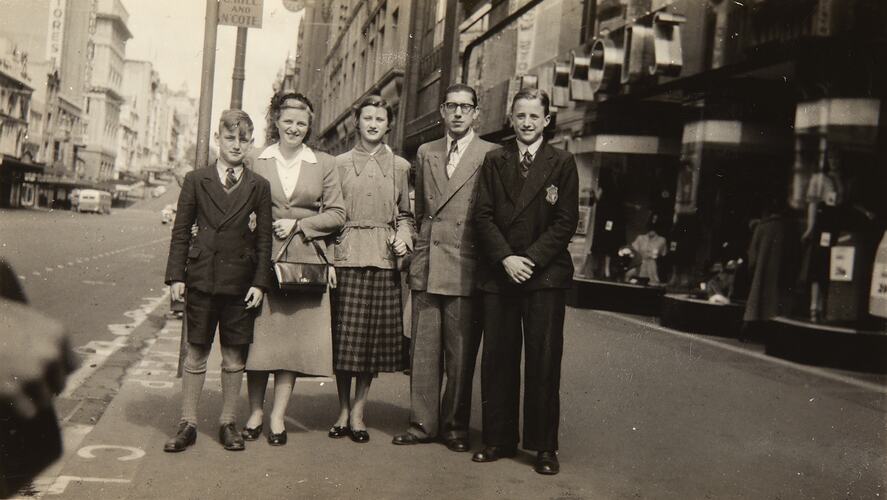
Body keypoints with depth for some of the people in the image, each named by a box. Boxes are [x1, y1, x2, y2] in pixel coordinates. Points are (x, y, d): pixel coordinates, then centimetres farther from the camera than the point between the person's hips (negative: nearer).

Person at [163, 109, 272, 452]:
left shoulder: (259, 187, 5)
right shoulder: (196, 180, 5)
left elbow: (264, 239, 4)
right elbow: (181, 231, 5)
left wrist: (260, 282, -3)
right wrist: (176, 276, -1)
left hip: (240, 282, 0)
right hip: (201, 279, 0)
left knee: (234, 356, 7)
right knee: (196, 354, 6)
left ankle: (228, 422, 19)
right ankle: (188, 423, 16)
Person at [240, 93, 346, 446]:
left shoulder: (324, 165, 7)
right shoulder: (258, 163, 7)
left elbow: (337, 215, 4)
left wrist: (299, 225, -6)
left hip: (305, 261, 0)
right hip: (263, 258, 0)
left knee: (294, 335, 1)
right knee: (259, 334, 2)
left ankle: (278, 416, 9)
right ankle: (255, 413, 14)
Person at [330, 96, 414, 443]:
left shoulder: (400, 167, 10)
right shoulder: (340, 163, 8)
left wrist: (403, 238, -4)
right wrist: (328, 256, -2)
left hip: (383, 258, 1)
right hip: (347, 256, -1)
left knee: (375, 336, 2)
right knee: (345, 335, 0)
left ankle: (357, 412, 12)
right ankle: (343, 409, 14)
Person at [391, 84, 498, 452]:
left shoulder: (492, 155, 1)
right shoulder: (426, 153, 15)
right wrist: (417, 249, 16)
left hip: (465, 268, -4)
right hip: (426, 265, 4)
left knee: (461, 353, 2)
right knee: (423, 350, 7)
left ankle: (455, 426, 15)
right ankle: (423, 423, 17)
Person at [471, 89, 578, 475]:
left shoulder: (562, 163, 5)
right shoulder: (494, 161, 11)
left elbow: (566, 221, -1)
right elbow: (483, 215, 4)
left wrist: (530, 259, -12)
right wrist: (505, 259, -10)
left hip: (546, 274, -2)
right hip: (498, 273, 2)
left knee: (544, 363, 0)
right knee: (497, 360, 5)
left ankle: (544, 446, 9)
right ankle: (499, 439, 16)